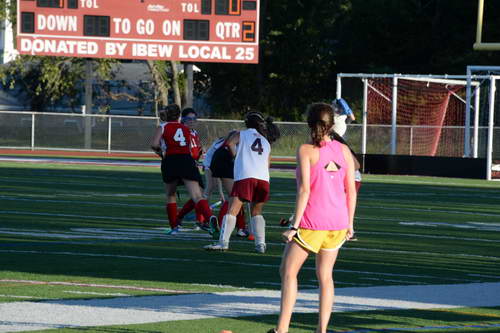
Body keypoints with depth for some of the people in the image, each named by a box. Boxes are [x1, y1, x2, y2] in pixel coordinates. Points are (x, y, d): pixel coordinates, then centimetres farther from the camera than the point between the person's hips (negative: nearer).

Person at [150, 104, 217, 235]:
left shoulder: (163, 127, 11)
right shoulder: (186, 129, 21)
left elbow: (154, 144, -3)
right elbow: (189, 149, 17)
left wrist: (160, 152, 16)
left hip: (171, 160, -1)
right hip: (187, 160, 1)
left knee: (170, 195, 21)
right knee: (197, 196, -12)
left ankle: (174, 226, 17)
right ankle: (210, 217, -37)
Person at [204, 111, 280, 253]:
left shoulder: (241, 135, 15)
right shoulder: (266, 143, 28)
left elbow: (229, 143, -5)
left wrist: (235, 155, 13)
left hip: (245, 176, -4)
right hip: (264, 178, 4)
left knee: (232, 210, -8)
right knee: (256, 212, 19)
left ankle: (223, 242, -20)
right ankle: (261, 244, 8)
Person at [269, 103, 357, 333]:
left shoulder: (306, 151, -8)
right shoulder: (344, 150, 6)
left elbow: (304, 190, -15)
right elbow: (351, 189, 7)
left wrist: (295, 225, -13)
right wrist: (349, 224, 16)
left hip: (312, 220, -5)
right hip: (337, 221, 5)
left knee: (288, 271, 4)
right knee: (325, 275, 12)